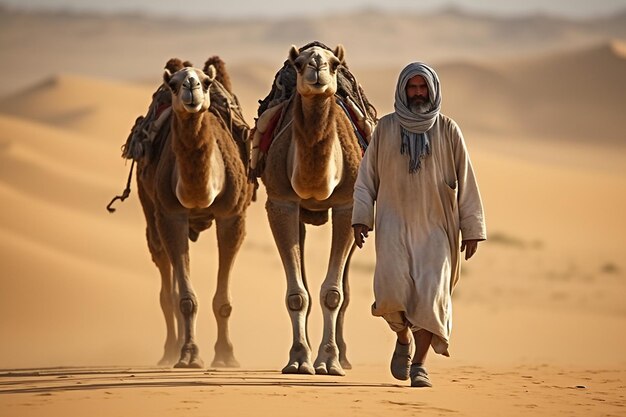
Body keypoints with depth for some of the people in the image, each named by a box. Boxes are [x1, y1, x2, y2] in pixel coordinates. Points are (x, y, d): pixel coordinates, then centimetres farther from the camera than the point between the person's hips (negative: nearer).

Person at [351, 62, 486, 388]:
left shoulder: (447, 130, 4)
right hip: (394, 223, 0)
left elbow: (465, 181, 5)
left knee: (431, 294, -11)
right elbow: (367, 175, 8)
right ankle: (404, 336, 15)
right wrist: (360, 217, -3)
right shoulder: (386, 128, 7)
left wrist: (472, 229, 1)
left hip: (436, 226, 0)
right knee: (392, 290, -15)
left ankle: (419, 365, -2)